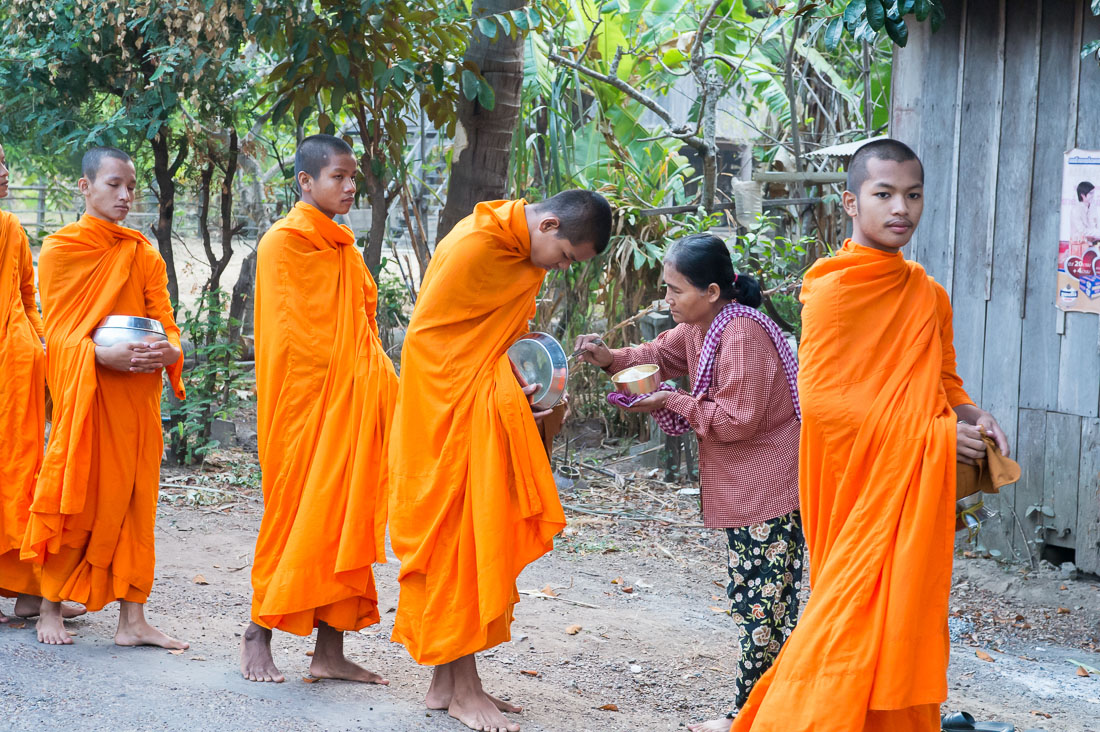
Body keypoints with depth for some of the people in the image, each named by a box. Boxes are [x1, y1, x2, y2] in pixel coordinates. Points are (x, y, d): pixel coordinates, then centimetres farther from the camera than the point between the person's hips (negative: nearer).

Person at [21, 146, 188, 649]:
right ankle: (50, 609, 12)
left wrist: (170, 351, -16)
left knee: (133, 498, 2)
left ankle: (132, 619, 4)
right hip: (82, 393, -3)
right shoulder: (60, 250, 1)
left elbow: (164, 322, 8)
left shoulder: (144, 255, 12)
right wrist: (102, 354, -22)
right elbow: (58, 330, -4)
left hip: (136, 395, 3)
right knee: (74, 498, -1)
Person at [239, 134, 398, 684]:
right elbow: (288, 336, -12)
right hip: (304, 402, -8)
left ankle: (330, 651, 8)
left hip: (348, 404, 8)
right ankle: (258, 636, 12)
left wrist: (381, 387, 10)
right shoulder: (285, 242, -8)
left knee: (344, 518, 5)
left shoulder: (344, 249, 17)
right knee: (297, 512, -3)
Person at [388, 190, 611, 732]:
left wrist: (523, 385, 2)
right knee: (460, 537, -6)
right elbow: (428, 337, -17)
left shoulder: (523, 251, 8)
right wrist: (500, 392, -17)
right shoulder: (475, 245, -19)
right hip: (449, 413, -9)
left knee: (479, 541, 9)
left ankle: (447, 682, 14)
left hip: (488, 411, 9)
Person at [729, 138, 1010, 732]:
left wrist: (969, 416, -3)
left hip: (916, 501, 7)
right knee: (854, 621, -7)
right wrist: (931, 436, -17)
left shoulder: (928, 296, 11)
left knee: (906, 632, 10)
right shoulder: (834, 289, -11)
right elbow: (821, 399, -17)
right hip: (861, 492, -7)